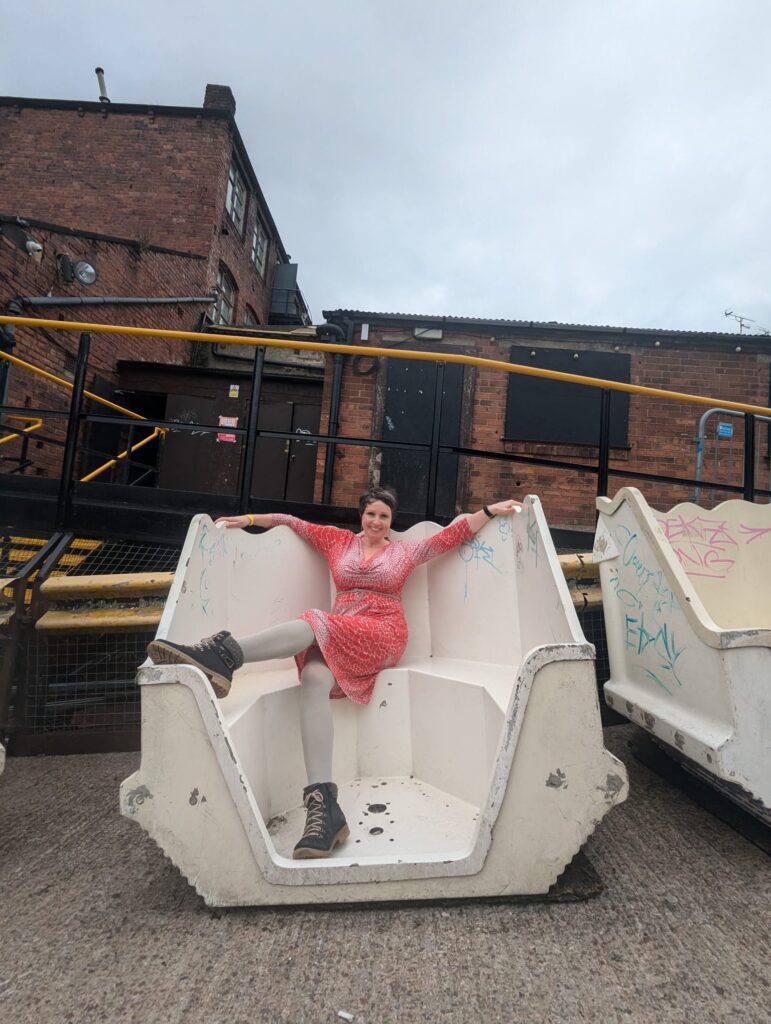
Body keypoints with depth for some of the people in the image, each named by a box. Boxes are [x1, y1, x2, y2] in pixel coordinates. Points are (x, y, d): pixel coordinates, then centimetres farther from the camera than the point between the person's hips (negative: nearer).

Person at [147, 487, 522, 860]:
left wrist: (490, 510, 10)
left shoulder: (405, 551, 17)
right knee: (314, 680, -33)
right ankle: (322, 803, -42)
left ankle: (225, 652, -44)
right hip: (336, 640, 2)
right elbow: (293, 522, 22)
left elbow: (452, 535, 16)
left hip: (383, 635, -2)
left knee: (314, 623, -32)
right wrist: (247, 519, 16)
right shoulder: (339, 541, 20)